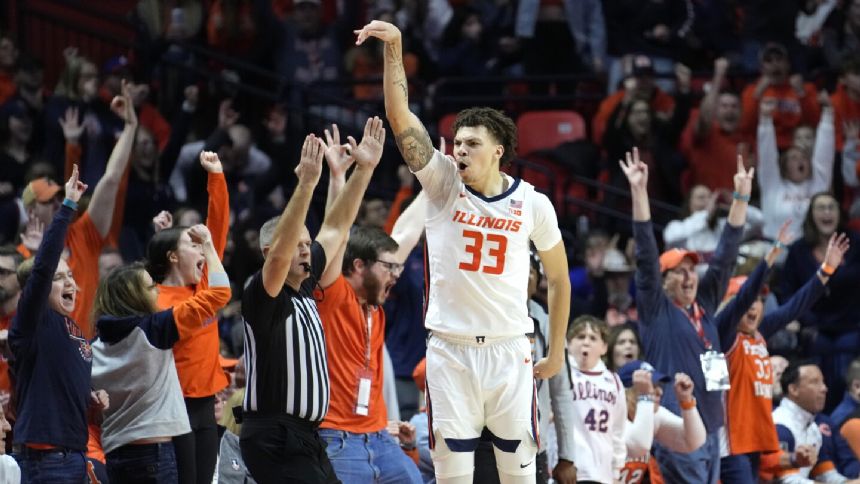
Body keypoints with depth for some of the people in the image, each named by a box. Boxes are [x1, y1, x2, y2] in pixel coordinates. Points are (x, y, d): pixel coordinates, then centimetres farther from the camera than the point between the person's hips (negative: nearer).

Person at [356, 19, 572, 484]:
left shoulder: (533, 204, 0)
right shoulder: (443, 185, -1)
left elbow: (558, 277, 12)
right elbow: (399, 117, -10)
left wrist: (557, 351, 12)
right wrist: (393, 49, -20)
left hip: (509, 350, 0)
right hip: (450, 351, 0)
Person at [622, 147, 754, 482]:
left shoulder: (704, 304, 15)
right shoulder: (655, 310, 0)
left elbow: (725, 256, 16)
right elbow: (646, 256, -7)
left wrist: (742, 197, 13)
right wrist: (639, 191, -13)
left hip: (710, 425, 7)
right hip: (675, 427, -7)